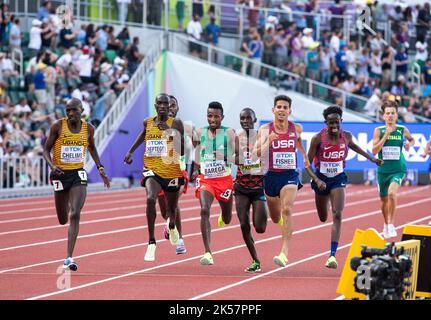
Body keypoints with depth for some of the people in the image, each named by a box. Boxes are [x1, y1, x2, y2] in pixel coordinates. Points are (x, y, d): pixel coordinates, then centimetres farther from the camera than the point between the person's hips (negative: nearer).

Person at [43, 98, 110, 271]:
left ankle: (69, 258, -18)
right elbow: (46, 149, -2)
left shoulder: (88, 128, 0)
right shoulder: (58, 126, -8)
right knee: (63, 220, 13)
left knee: (75, 215, -17)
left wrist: (100, 168, 12)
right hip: (60, 174, 0)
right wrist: (52, 165, -21)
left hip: (78, 174, 0)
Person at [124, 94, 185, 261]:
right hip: (152, 171, 0)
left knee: (171, 208, 18)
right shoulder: (148, 122, 3)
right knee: (150, 199, -29)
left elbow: (182, 151, -16)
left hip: (172, 173, 0)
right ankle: (151, 243, -22)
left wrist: (170, 131, -25)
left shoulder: (175, 123, -7)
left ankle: (172, 226, 59)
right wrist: (131, 151, 21)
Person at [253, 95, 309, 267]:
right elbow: (256, 154, -9)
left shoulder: (296, 128, 0)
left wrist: (305, 156, 31)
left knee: (287, 210, -23)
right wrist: (268, 142, -25)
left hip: (290, 175, -1)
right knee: (275, 218, 15)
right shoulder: (265, 129, -6)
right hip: (271, 175, 1)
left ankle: (284, 253, -29)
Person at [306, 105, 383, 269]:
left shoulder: (346, 136, -7)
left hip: (338, 179, 0)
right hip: (321, 179, 0)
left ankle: (332, 255, -22)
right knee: (323, 218, 18)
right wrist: (316, 180, -29)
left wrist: (371, 158, 20)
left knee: (337, 215, -18)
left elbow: (353, 146, 19)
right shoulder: (318, 138, -17)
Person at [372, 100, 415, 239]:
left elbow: (412, 139, 20)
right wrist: (386, 135, -19)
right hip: (383, 169, 2)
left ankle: (391, 224, -18)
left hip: (398, 169, -2)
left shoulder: (402, 130, -2)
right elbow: (374, 151, -12)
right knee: (384, 200, 15)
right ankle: (386, 225, 40)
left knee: (392, 193, -28)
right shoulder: (379, 130, -4)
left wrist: (410, 144, -4)